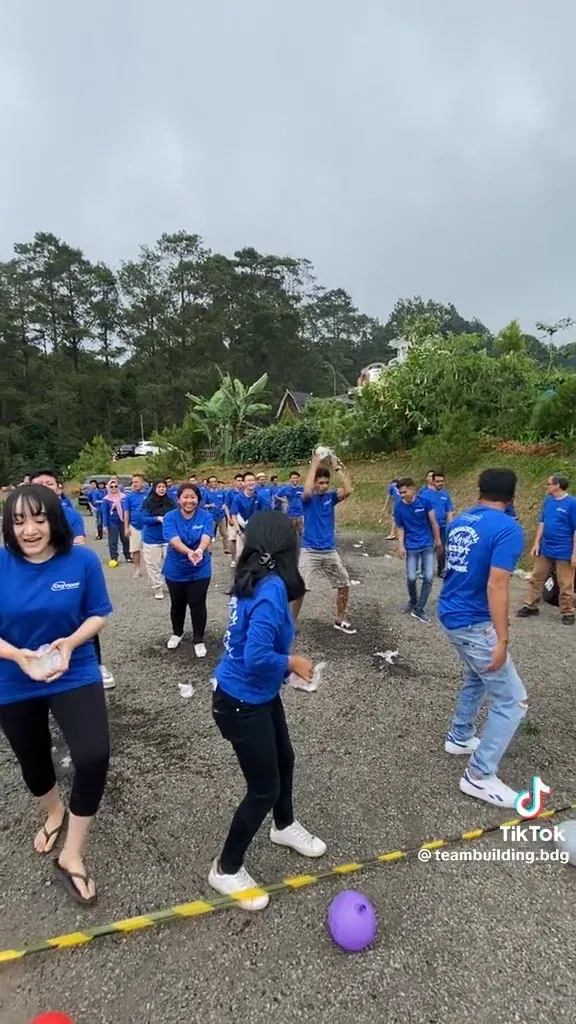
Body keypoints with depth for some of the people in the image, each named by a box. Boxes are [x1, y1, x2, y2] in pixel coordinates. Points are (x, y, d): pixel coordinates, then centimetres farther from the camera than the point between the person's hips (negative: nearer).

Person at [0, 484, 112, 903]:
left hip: (75, 675, -1)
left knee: (94, 757, -16)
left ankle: (72, 856, 12)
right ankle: (54, 813, 58)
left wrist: (71, 643, -25)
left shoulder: (82, 560, -18)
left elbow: (98, 615, -8)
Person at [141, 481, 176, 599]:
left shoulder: (171, 502, 0)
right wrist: (158, 519, -21)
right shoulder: (148, 502, -6)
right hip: (151, 539, -1)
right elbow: (144, 519, -9)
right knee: (153, 566, 5)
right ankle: (158, 589, 16)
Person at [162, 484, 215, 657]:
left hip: (200, 570, -1)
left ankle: (199, 640, 21)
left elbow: (206, 537, -28)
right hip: (175, 569, 1)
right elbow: (174, 540, -28)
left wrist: (200, 550, -51)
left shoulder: (205, 517, -12)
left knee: (197, 604, 2)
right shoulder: (170, 517, -13)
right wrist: (189, 552, -48)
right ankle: (177, 633, 43)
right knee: (177, 603, 18)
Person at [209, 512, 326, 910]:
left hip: (260, 695, 9)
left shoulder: (254, 581, -3)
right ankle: (227, 869, 32)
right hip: (242, 703, -9)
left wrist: (286, 661, -1)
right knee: (265, 787, 8)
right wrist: (292, 662, -17)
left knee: (284, 759, 27)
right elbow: (257, 657, -34)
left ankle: (285, 826, 55)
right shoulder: (271, 588, -30)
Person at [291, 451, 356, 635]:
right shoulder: (309, 498, -6)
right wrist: (314, 464, -24)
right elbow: (307, 491, -31)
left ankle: (340, 620, 28)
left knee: (344, 584, 10)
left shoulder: (331, 496, 3)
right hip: (309, 551, -4)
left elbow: (348, 490, -15)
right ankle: (292, 622, 7)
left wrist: (338, 467, -16)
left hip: (330, 551, 4)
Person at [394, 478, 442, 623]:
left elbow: (433, 522, -2)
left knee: (428, 578, -2)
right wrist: (401, 546, -10)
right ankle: (412, 600, 30)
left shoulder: (424, 501, -12)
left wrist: (438, 541, 3)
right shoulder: (399, 507, -9)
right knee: (411, 577, 1)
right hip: (411, 547, 0)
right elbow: (400, 528, -1)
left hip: (428, 545, 0)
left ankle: (419, 609, 9)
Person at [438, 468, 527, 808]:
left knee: (477, 678, 29)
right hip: (475, 624, -8)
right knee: (512, 700, 3)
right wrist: (502, 640, -22)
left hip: (450, 615, 9)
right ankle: (479, 776, 10)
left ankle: (460, 738, 43)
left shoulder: (458, 522, 7)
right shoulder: (508, 529, -18)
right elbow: (496, 586, -25)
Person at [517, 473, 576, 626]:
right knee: (536, 579, 13)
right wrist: (536, 543, 7)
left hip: (564, 552, -6)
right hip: (545, 549, 6)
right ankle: (531, 606, 25)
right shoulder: (548, 500, 3)